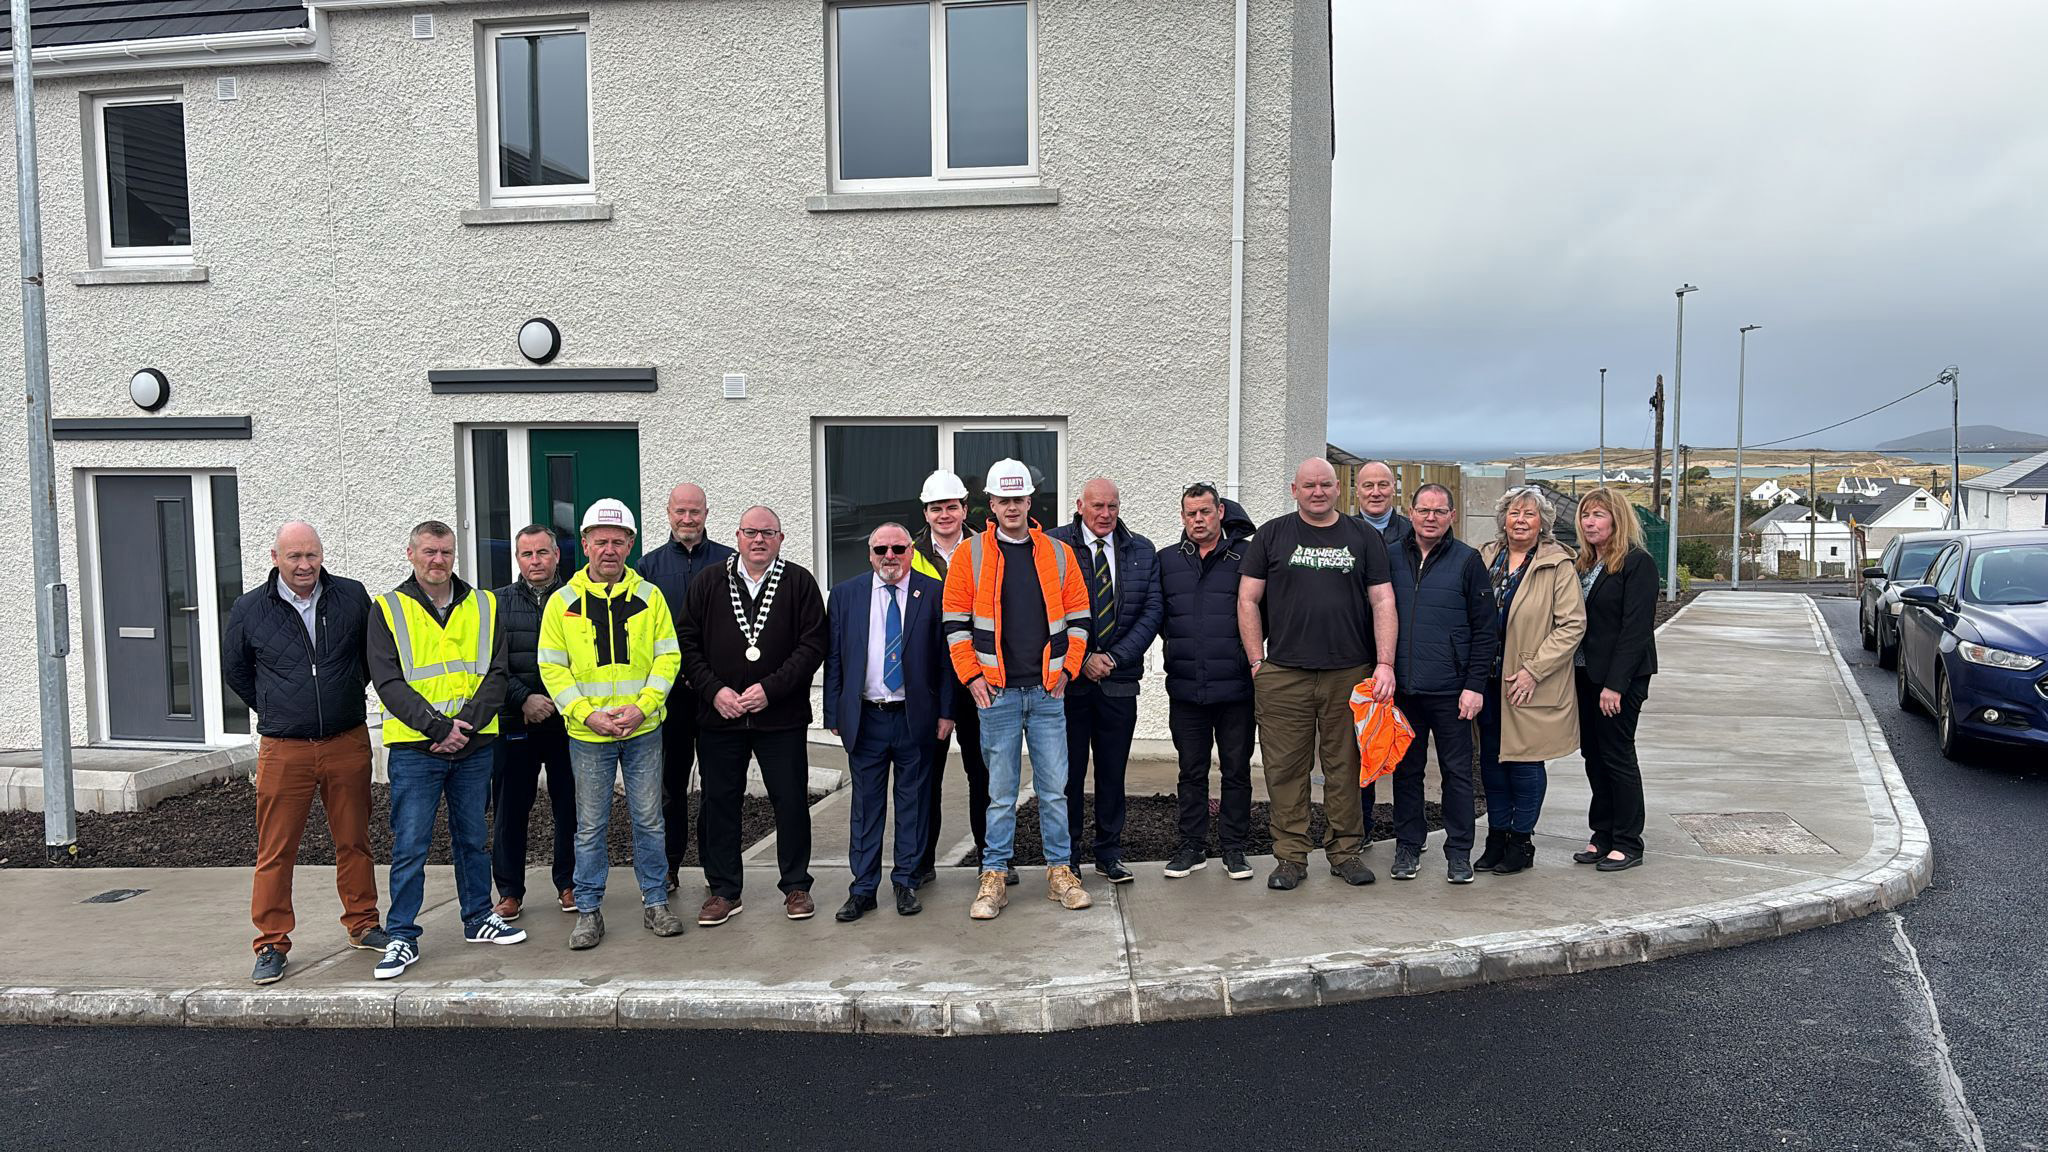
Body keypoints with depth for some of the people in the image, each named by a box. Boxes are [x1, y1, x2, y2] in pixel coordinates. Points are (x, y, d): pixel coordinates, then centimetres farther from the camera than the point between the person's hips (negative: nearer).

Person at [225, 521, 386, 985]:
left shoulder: (352, 596, 1)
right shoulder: (249, 610, 0)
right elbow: (234, 671, 15)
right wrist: (275, 710, 15)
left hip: (348, 743, 1)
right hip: (283, 750, -1)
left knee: (354, 841, 10)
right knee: (275, 851, 1)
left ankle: (363, 925, 24)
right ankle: (272, 944, 12)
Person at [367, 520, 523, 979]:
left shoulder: (483, 606, 7)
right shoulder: (389, 610, -1)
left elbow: (496, 672, 1)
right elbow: (389, 683, -8)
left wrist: (467, 723, -14)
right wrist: (440, 727, -18)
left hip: (474, 748, 3)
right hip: (414, 749, -3)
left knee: (472, 838, 14)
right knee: (410, 845, -1)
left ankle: (478, 919, 27)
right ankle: (402, 937, 9)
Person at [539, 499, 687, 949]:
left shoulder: (649, 596, 2)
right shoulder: (562, 602, 0)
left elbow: (668, 657, 0)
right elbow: (552, 667, -1)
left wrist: (642, 707, -13)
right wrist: (588, 714, -13)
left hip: (643, 730, 1)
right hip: (587, 735, -1)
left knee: (649, 820, 9)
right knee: (591, 826, 7)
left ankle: (655, 902, 22)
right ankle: (589, 910, 19)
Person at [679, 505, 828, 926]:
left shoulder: (799, 583, 1)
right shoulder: (708, 584, 7)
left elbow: (812, 646, -5)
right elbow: (688, 645, 4)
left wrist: (770, 689, -13)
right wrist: (714, 691, -9)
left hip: (781, 717, -2)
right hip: (718, 716, 2)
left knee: (791, 801, 5)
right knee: (719, 802, 8)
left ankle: (796, 887, 20)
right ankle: (724, 890, 20)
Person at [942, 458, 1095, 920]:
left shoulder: (1058, 555, 8)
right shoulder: (970, 556, 3)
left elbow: (1077, 618, 11)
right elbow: (956, 623, 3)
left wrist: (1067, 669, 2)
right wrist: (972, 676, -4)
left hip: (1048, 691, 2)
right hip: (997, 692, -1)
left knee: (1054, 789, 5)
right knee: (1000, 791, 3)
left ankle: (1060, 871, 17)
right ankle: (994, 876, 13)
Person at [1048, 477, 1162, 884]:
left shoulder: (1142, 551, 8)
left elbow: (1152, 610, 3)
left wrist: (1115, 657, -7)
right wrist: (1082, 660, -11)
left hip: (1119, 679, 3)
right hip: (1068, 679, -3)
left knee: (1113, 770, 9)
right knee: (1069, 771, 3)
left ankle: (1109, 854, 21)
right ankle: (1068, 858, 14)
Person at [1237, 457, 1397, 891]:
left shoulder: (1363, 538, 11)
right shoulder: (1271, 535, 8)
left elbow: (1382, 602, 7)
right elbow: (1248, 600, 6)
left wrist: (1385, 662, -3)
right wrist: (1258, 662, -1)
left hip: (1350, 675, 1)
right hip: (1283, 676, -1)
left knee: (1346, 767, 5)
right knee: (1286, 769, 1)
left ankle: (1346, 851, 17)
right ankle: (1291, 857, 9)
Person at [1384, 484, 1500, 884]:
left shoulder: (1467, 561, 0)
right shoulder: (1391, 557, 7)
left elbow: (1486, 629, -1)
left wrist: (1475, 685, -8)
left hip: (1451, 690, -2)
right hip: (1401, 688, 2)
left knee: (1457, 772, 5)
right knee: (1406, 770, 10)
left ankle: (1459, 852, 16)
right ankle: (1407, 847, 21)